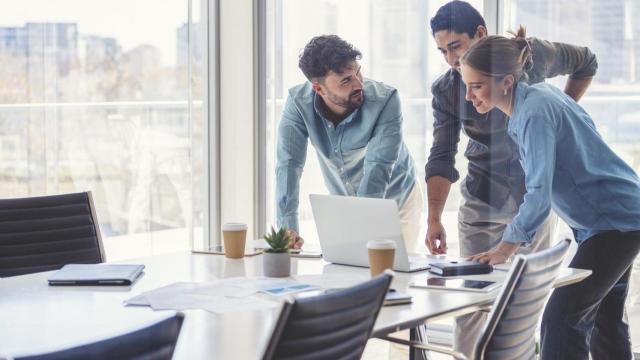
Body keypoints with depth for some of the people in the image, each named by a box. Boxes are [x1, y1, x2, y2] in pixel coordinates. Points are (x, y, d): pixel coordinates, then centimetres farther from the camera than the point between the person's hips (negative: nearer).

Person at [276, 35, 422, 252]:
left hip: (395, 200, -2)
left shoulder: (385, 100, -29)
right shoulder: (299, 102, -21)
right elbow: (289, 163, -24)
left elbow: (378, 169, -33)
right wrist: (287, 227, -35)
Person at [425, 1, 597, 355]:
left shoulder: (532, 54, -10)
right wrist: (434, 219, -25)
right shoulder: (445, 91, -9)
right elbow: (441, 158, -13)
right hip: (482, 202, 1)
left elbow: (586, 63, 10)